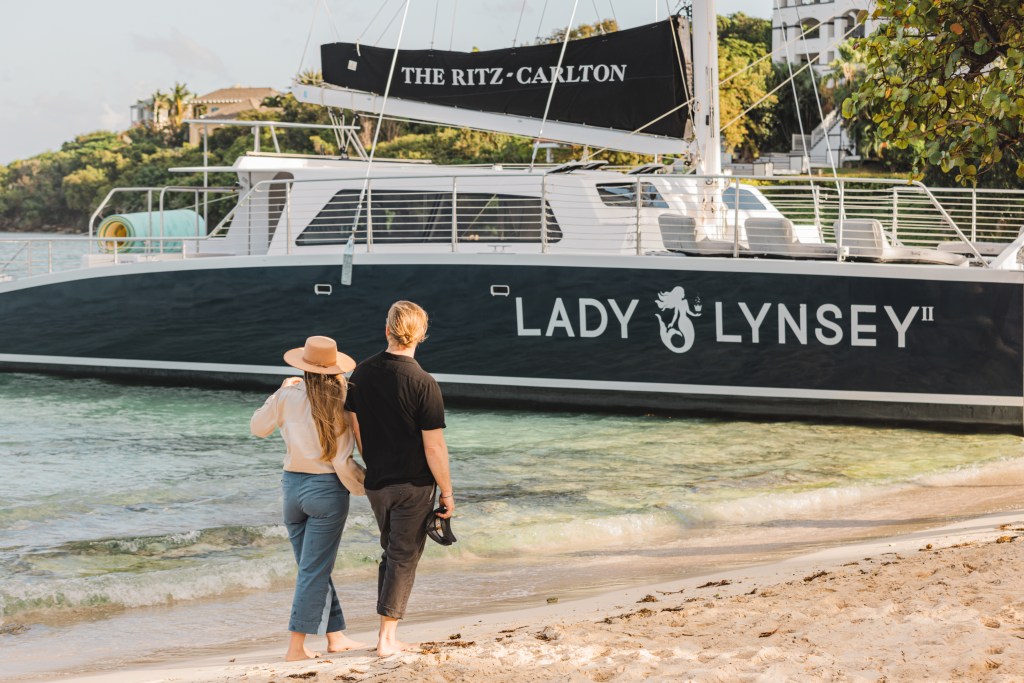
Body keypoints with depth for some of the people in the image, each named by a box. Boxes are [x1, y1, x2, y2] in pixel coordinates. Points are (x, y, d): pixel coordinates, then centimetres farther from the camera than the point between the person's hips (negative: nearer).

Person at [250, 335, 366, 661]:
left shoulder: (288, 397, -5)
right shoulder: (342, 404, -11)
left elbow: (257, 427, 11)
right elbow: (342, 461, -9)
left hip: (293, 485, 4)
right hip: (327, 489, -3)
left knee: (313, 568, 16)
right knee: (314, 571, 1)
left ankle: (335, 636, 20)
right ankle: (296, 646, 1)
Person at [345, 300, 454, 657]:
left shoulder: (362, 373, -1)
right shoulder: (423, 384, -19)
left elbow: (355, 427, 9)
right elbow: (434, 447, -17)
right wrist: (447, 492, -6)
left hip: (376, 482, 5)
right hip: (414, 485, -5)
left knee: (392, 553, 19)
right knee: (404, 558, 4)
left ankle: (387, 634, 20)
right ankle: (387, 638, 4)